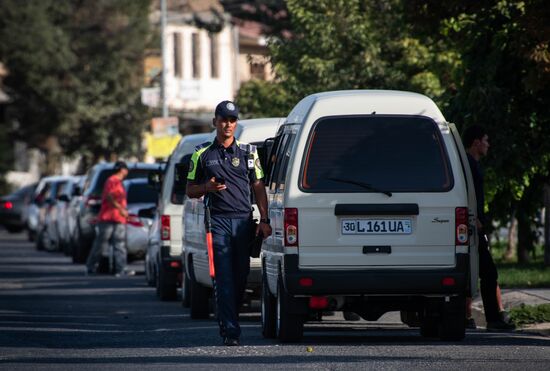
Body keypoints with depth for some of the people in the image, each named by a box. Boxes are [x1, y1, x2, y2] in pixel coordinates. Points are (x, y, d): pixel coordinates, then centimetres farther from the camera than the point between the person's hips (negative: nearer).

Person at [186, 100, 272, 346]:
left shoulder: (248, 152, 12)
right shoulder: (202, 154, 9)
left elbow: (258, 187, 12)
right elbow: (191, 190, 14)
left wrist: (264, 220, 2)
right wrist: (207, 187, -9)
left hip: (244, 220, 2)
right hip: (218, 221, -2)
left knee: (241, 276, 5)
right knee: (224, 277, -11)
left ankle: (228, 321, 21)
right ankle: (230, 331, -16)